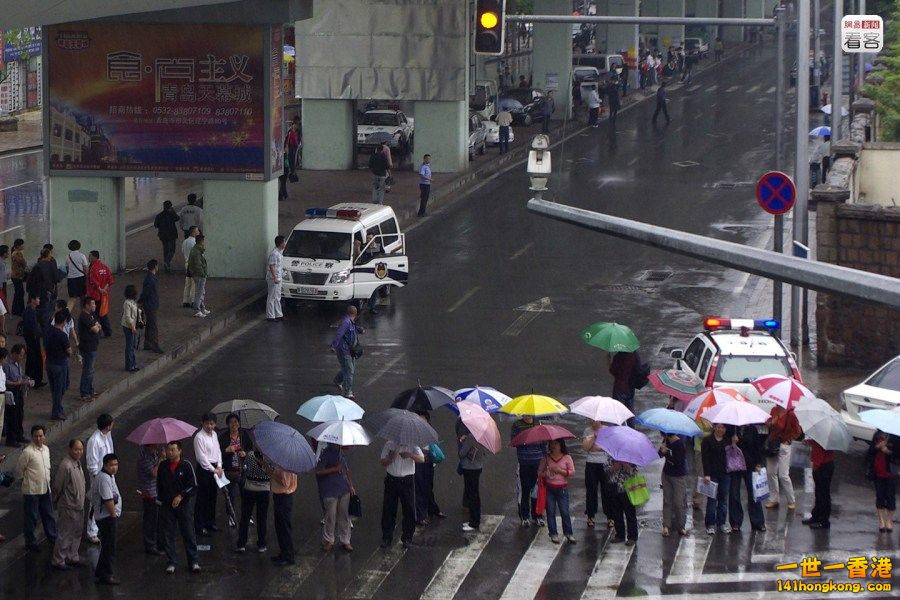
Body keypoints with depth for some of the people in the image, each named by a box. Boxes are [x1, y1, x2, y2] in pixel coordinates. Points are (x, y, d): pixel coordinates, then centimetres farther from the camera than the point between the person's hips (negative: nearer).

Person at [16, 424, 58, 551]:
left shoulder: (46, 449, 4)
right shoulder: (28, 452, -18)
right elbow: (19, 470, -9)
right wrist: (26, 480, 4)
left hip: (45, 489, 6)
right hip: (32, 490, -6)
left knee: (49, 515, 16)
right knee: (31, 517, 5)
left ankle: (52, 538, 29)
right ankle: (30, 542, 17)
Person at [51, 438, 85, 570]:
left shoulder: (77, 463, 6)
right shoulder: (66, 466, -24)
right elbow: (57, 486, -18)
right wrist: (57, 500, -6)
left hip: (79, 505, 9)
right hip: (69, 506, -9)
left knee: (77, 534, 18)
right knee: (65, 534, 0)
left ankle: (72, 557, 31)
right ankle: (58, 561, 9)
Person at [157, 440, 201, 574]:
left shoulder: (186, 465, -4)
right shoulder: (163, 467, 6)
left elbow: (193, 485, -6)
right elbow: (159, 486, 17)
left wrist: (181, 496, -14)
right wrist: (162, 499, 9)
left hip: (184, 504, -3)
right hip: (167, 506, 3)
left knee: (189, 533, -1)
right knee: (168, 534, 3)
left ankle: (193, 561, 6)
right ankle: (171, 562, 10)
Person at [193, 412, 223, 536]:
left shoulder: (214, 434, 10)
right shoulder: (199, 437, -15)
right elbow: (201, 457, -18)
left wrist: (219, 467, 1)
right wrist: (213, 470, -15)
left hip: (215, 468, 8)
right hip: (204, 469, -8)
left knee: (212, 497, 16)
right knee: (202, 498, -3)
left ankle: (211, 522, 28)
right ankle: (200, 527, 2)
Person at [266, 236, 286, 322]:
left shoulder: (280, 252, 11)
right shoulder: (274, 254, -20)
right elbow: (272, 266, -23)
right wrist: (275, 278, -26)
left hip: (278, 278, 10)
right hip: (273, 279, -10)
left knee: (277, 298, 16)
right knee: (271, 298, -3)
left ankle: (278, 315, 23)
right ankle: (270, 316, 1)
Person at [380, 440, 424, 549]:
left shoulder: (412, 446, 2)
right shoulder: (389, 445, 7)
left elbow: (422, 459, -11)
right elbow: (383, 463, 5)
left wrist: (410, 455, -29)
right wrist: (390, 457, -17)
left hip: (407, 481, -1)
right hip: (391, 480, 1)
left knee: (409, 510, 0)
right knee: (388, 509, 3)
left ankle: (407, 538, 12)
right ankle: (386, 538, 13)